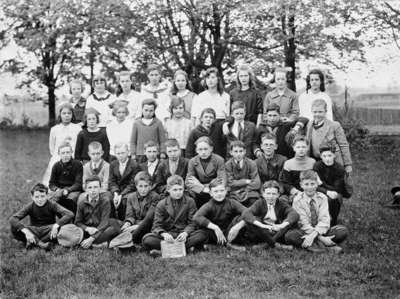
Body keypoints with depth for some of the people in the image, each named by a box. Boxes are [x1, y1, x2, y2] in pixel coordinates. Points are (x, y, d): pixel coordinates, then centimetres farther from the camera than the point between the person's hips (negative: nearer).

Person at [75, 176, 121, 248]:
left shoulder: (105, 202, -6)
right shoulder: (81, 203, 3)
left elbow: (104, 222, -15)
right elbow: (78, 222, 4)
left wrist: (92, 238, -28)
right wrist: (87, 228, -21)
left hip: (101, 231, -2)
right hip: (87, 231, 2)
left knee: (115, 225, -32)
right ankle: (102, 243, -36)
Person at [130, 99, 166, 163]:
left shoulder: (158, 123, 2)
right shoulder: (137, 123, 5)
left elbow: (162, 140, 5)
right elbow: (133, 141, 9)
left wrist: (163, 153, 0)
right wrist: (133, 154, 4)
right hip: (140, 155, 1)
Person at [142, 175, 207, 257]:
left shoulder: (190, 202, 6)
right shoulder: (161, 204, 5)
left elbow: (192, 223, 1)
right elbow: (156, 226, -3)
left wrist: (185, 233, -22)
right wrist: (164, 234, -26)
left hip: (183, 235, 0)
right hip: (168, 234, 0)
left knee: (201, 235, -31)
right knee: (146, 239, -27)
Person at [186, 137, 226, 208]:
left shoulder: (219, 160, -2)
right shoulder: (192, 161, 5)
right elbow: (188, 183, -3)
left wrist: (200, 185, -15)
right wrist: (203, 188, -19)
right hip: (199, 193, 2)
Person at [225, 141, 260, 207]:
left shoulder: (251, 164, -2)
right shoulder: (228, 165, -3)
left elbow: (257, 184, -9)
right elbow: (230, 183, -10)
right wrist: (246, 181, -10)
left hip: (249, 192, 1)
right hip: (234, 194, 0)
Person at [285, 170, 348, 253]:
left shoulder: (322, 198, -2)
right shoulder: (298, 200, -7)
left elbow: (324, 220, -13)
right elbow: (304, 223, -14)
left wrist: (314, 234, -30)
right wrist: (321, 238, -24)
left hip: (321, 230, 1)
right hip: (305, 232, -1)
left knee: (343, 230, -21)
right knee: (289, 235, -33)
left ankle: (315, 245, -28)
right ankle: (326, 246, -35)